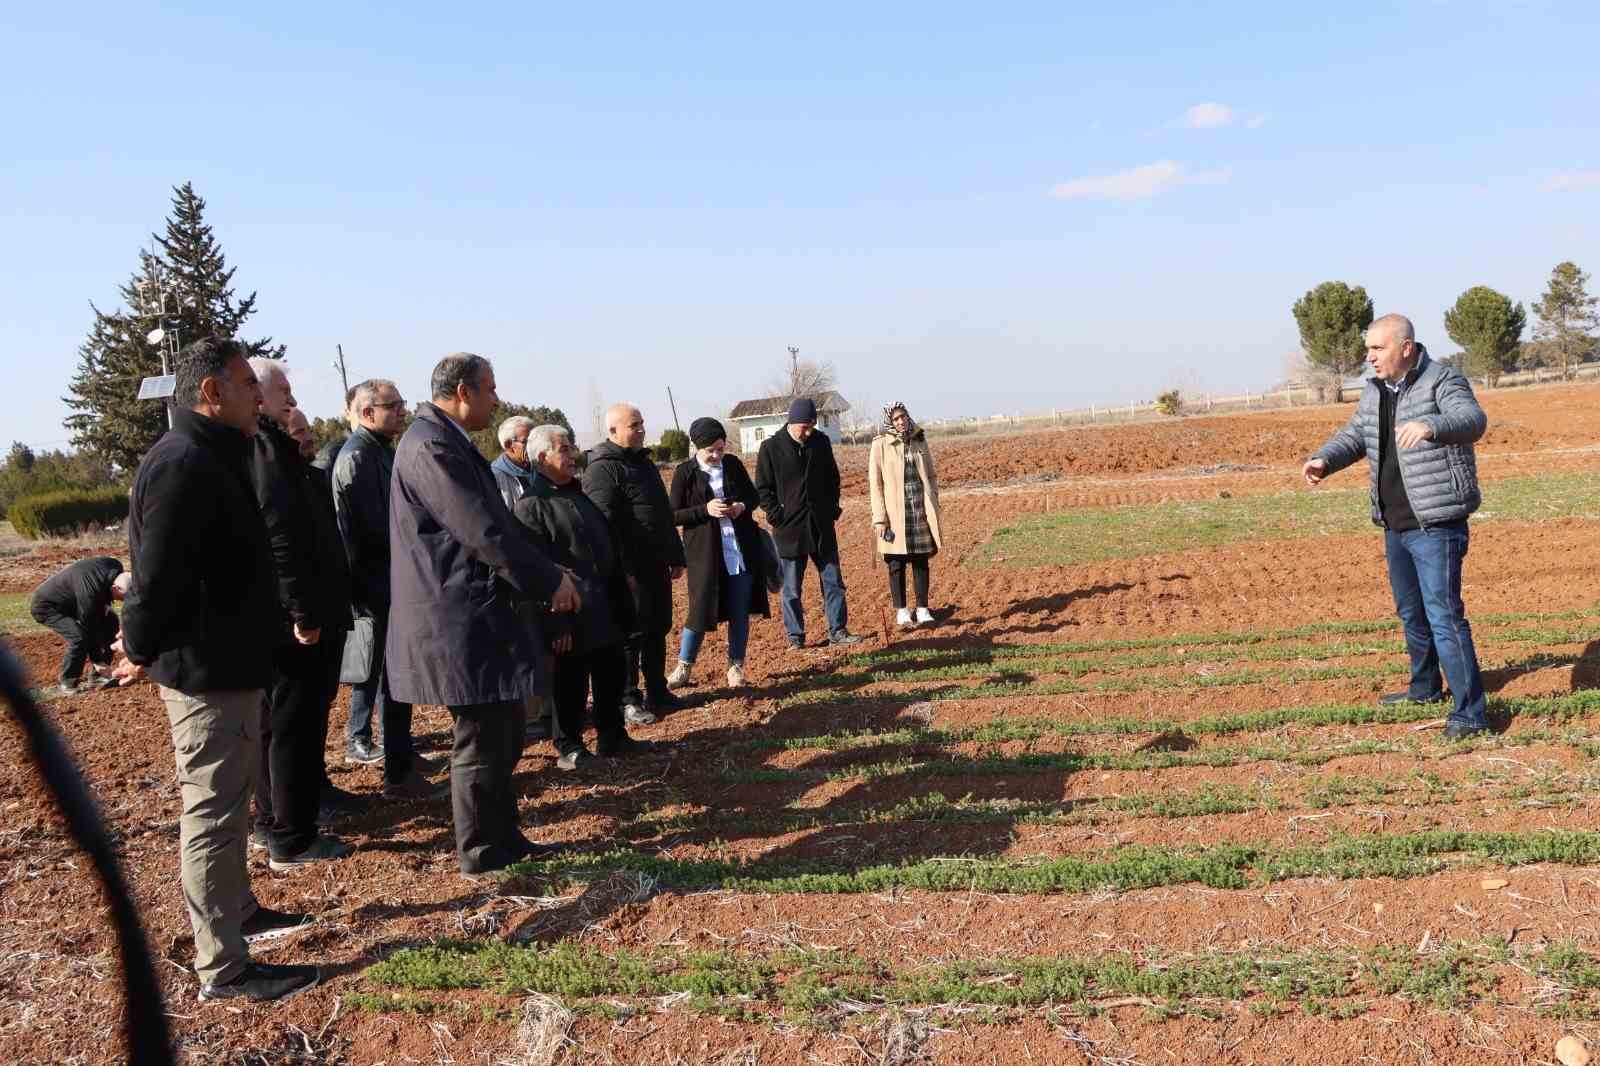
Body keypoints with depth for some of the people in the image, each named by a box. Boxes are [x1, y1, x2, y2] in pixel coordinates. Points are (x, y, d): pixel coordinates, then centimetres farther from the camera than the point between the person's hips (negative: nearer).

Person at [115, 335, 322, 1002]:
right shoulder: (184, 465, -21)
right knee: (212, 816, -1)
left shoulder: (210, 458, 13)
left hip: (225, 666, 11)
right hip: (207, 672, -11)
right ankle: (223, 968, 9)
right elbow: (157, 574, -25)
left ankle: (238, 910, 39)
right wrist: (143, 653, -13)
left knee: (227, 805, 22)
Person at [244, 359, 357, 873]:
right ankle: (292, 840, 6)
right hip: (290, 616, -10)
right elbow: (281, 537, -24)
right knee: (297, 724, -2)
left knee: (274, 720, 18)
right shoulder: (265, 447, -17)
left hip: (268, 617, 10)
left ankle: (273, 821, 30)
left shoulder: (253, 446, 13)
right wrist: (304, 613, -23)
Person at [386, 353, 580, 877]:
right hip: (460, 622, -10)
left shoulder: (448, 442, 15)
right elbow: (484, 532, -22)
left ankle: (501, 835, 30)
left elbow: (496, 521, 16)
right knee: (482, 739, 1)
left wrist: (547, 571, 8)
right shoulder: (431, 447, -18)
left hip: (477, 616, 10)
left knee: (502, 733, 18)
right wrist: (550, 581, -13)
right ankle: (481, 852, 15)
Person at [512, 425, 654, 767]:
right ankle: (568, 746, 20)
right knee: (571, 682, 4)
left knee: (612, 673, 14)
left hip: (604, 610, 8)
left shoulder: (581, 496, 14)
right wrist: (555, 623, -20)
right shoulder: (531, 507, -11)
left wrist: (621, 601, 16)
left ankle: (613, 737, 29)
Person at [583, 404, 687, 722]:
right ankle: (628, 700, 11)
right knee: (631, 635, 0)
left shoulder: (643, 462, 16)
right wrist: (622, 570, -24)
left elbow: (664, 514, 23)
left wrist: (675, 556, 22)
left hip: (657, 565, 9)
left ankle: (657, 693, 26)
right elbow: (604, 524, -20)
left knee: (658, 629, 14)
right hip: (631, 571, -9)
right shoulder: (602, 469, -13)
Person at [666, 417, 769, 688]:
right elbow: (674, 514, -5)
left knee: (740, 612, 7)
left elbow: (754, 496, 16)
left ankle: (736, 665, 20)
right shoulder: (685, 472, -4)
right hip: (705, 553, -3)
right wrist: (705, 510, -19)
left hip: (742, 551, 3)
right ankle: (684, 666, 17)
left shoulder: (733, 464, 5)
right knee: (701, 610, 0)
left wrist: (743, 506, -7)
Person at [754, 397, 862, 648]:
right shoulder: (771, 448, -6)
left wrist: (832, 509, 8)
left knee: (833, 581, 7)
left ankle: (837, 630, 16)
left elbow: (833, 477, 17)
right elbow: (762, 489, -2)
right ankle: (795, 636, 13)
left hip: (822, 526, 4)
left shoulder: (821, 442, 4)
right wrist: (777, 515, -10)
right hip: (789, 528, -3)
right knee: (791, 588, 4)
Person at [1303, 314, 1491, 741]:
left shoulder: (1442, 380, -13)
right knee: (1411, 612, 20)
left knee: (1443, 616, -11)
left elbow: (1473, 421, -29)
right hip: (1396, 525, 8)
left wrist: (1430, 426, -51)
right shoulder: (1376, 390, 10)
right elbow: (1353, 436, 14)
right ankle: (1425, 688, 38)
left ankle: (1471, 712, -4)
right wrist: (1323, 461, -7)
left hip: (1436, 524, -8)